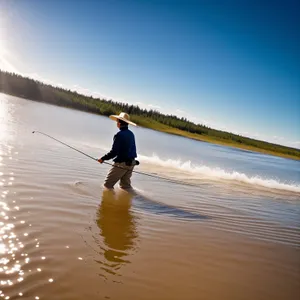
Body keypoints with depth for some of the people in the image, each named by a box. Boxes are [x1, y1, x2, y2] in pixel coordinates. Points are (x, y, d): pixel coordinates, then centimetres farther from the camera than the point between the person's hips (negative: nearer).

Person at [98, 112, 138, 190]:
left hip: (121, 163, -8)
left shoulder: (120, 135, -17)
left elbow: (114, 152, -18)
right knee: (125, 185, 20)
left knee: (108, 184, 3)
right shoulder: (131, 134, 6)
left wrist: (103, 158, -9)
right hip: (131, 163, 8)